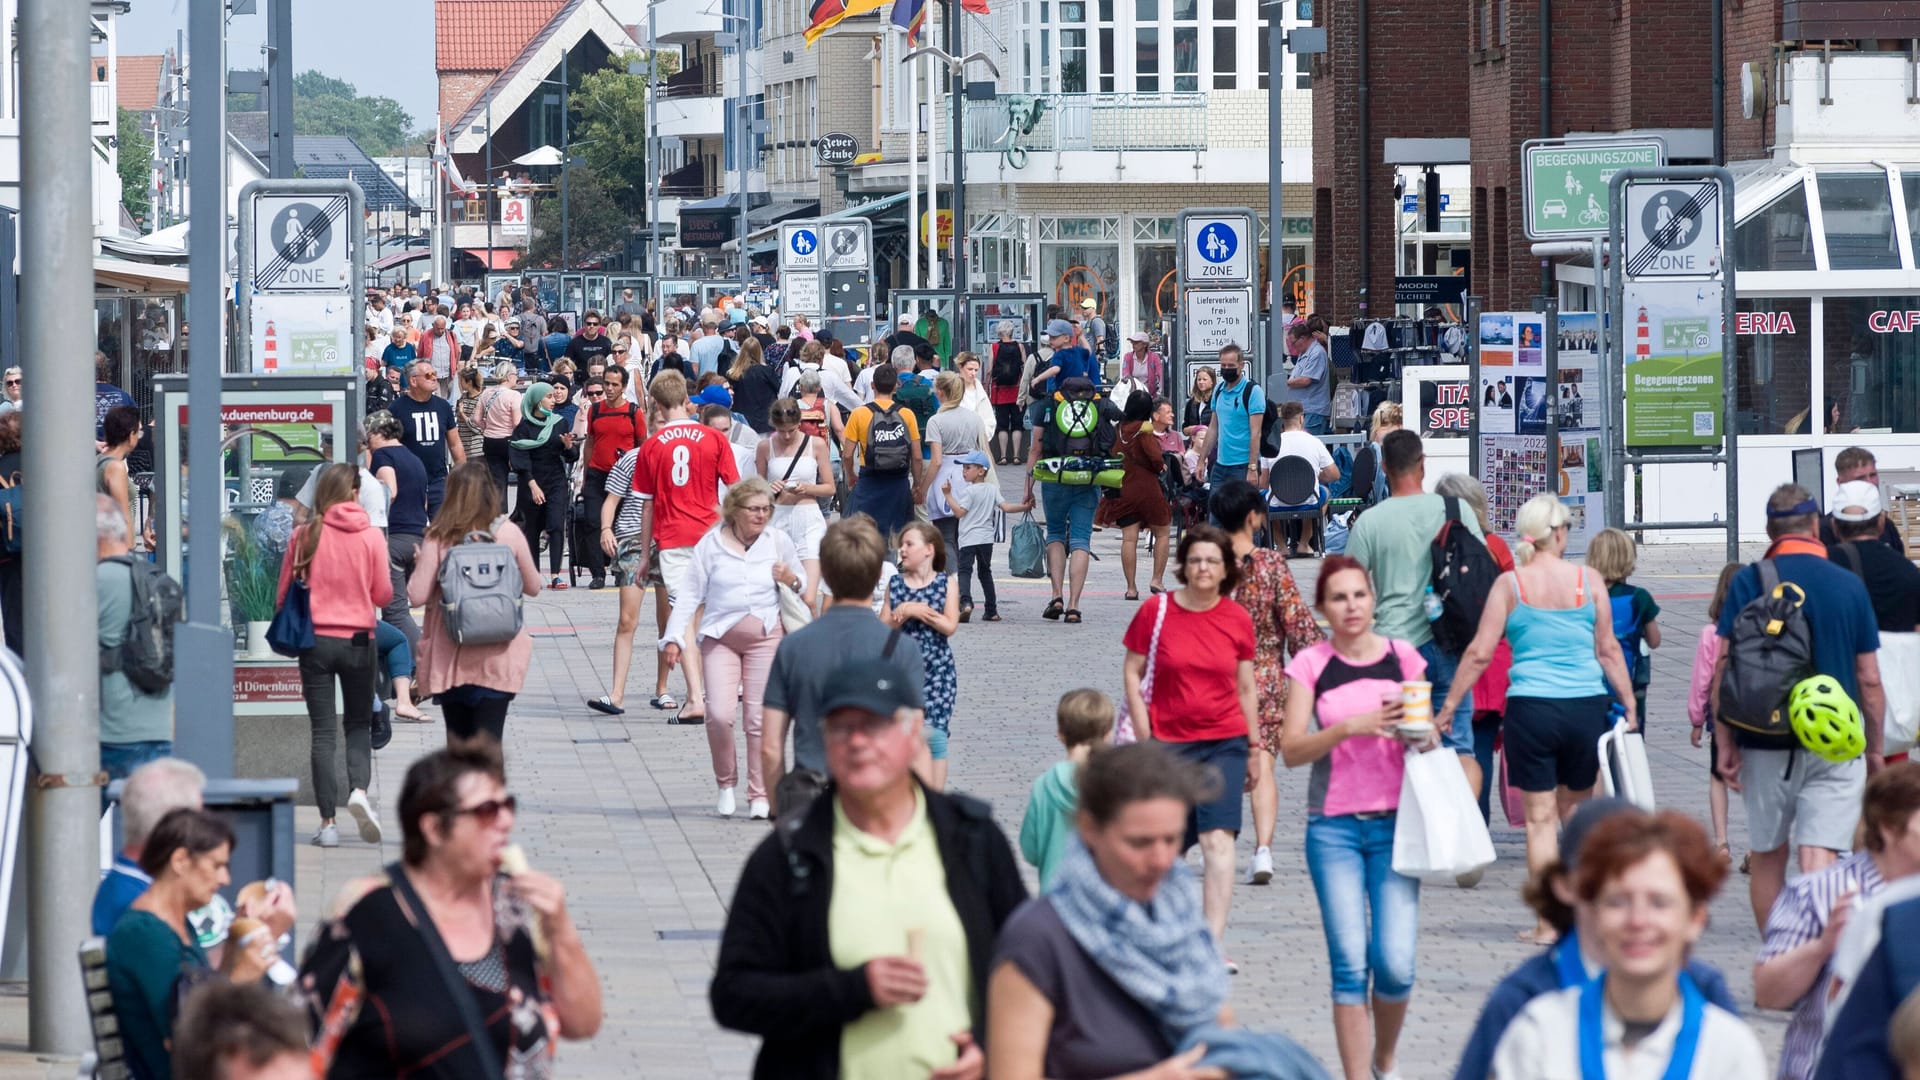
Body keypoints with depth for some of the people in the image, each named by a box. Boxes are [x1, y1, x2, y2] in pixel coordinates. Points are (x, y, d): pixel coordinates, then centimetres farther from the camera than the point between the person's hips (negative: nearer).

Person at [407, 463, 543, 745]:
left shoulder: (439, 538, -7)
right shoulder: (508, 533, -3)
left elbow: (417, 596, -9)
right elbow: (533, 587, 7)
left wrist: (419, 565, 9)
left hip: (450, 656, 0)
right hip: (497, 655, 0)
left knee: (458, 739, 14)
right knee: (489, 740, -2)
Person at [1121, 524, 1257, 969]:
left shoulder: (1237, 620, 2)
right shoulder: (1157, 612, -3)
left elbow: (1246, 687, 10)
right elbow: (1132, 673, 1)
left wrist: (1254, 746, 12)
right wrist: (1144, 738, -4)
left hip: (1224, 741, 0)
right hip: (1168, 742, 0)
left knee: (1218, 838, -14)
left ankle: (1213, 944, -16)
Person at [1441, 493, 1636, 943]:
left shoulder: (1510, 584, -2)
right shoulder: (1588, 580, 2)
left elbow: (1480, 653, -3)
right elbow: (1608, 649, 7)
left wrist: (1448, 706, 5)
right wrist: (1630, 705, 16)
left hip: (1532, 707, -2)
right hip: (1587, 706, 2)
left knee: (1540, 816, 3)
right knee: (1576, 809, 17)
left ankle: (1548, 923, 2)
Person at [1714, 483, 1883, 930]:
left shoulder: (1747, 583, -2)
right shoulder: (1850, 586, 1)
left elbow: (1724, 667, -6)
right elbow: (1869, 680, 4)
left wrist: (1725, 742, -1)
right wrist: (1876, 748, 14)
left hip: (1764, 744, 0)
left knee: (1766, 858, 14)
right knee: (1819, 861, -7)